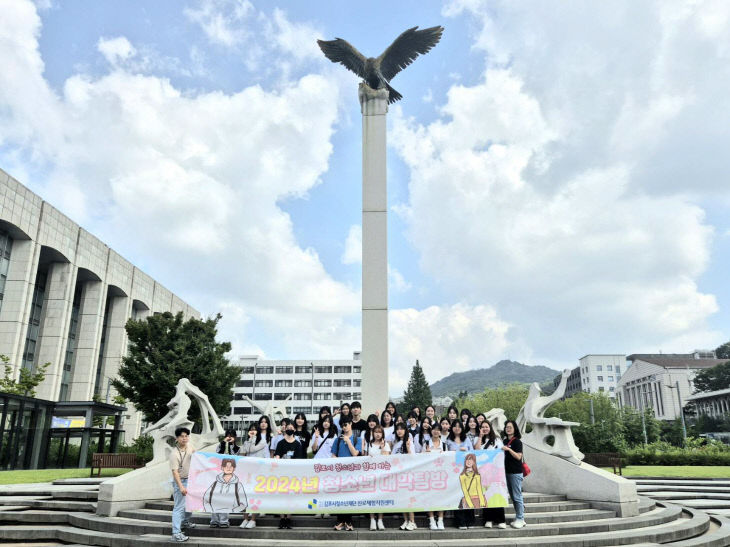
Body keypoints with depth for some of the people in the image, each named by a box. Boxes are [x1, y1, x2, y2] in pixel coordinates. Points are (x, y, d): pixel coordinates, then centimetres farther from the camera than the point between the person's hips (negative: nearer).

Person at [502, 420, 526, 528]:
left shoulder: (517, 442, -8)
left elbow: (518, 457, -16)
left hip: (516, 472, -8)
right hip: (507, 471, 8)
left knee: (517, 496, -5)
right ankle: (519, 517, 20)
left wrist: (508, 449, -23)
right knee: (512, 496, 12)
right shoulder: (505, 441, 12)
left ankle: (520, 519, 3)